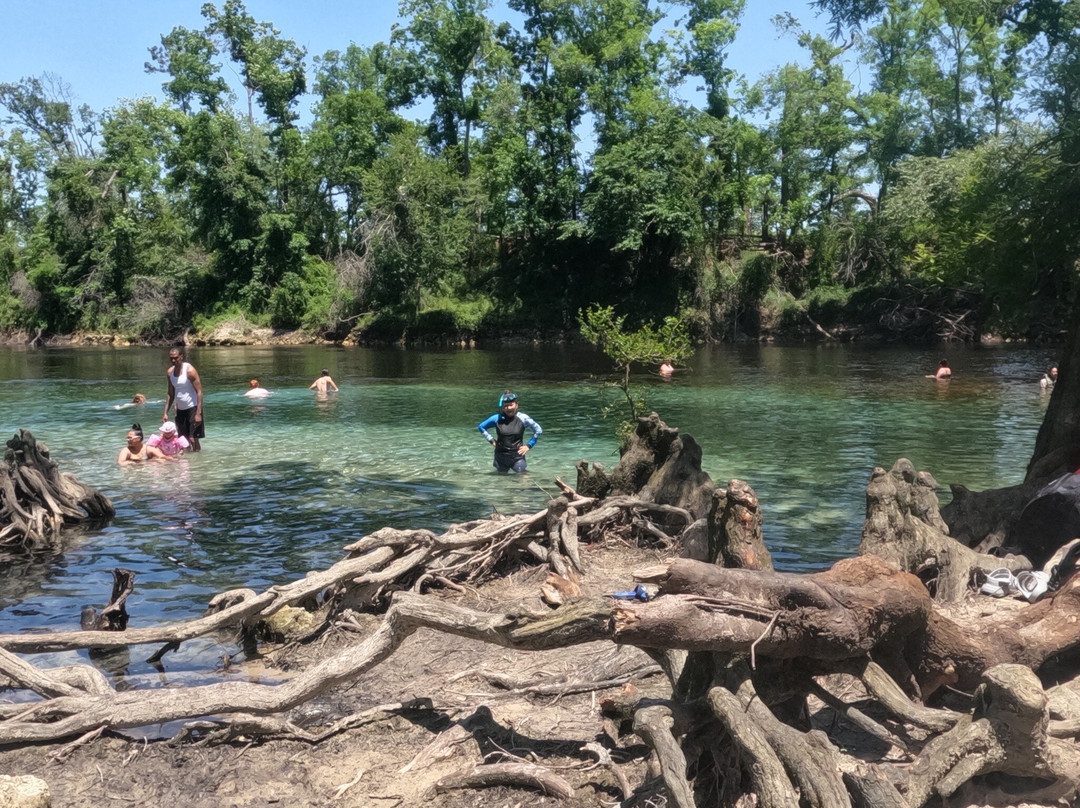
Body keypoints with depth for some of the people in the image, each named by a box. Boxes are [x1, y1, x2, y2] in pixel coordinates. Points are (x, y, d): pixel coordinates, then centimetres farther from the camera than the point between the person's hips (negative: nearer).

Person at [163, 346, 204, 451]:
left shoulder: (189, 370, -14)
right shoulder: (170, 372, 6)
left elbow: (199, 392, -16)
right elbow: (171, 394, 15)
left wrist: (198, 413, -22)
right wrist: (166, 412, 9)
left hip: (193, 408, -6)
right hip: (180, 410, 7)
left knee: (192, 439, -9)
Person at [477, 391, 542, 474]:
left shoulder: (523, 418, -6)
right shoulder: (497, 418, -3)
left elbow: (539, 430, 3)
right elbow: (480, 426, 11)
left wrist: (528, 445, -2)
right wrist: (491, 440, 4)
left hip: (517, 456, -2)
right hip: (501, 456, 2)